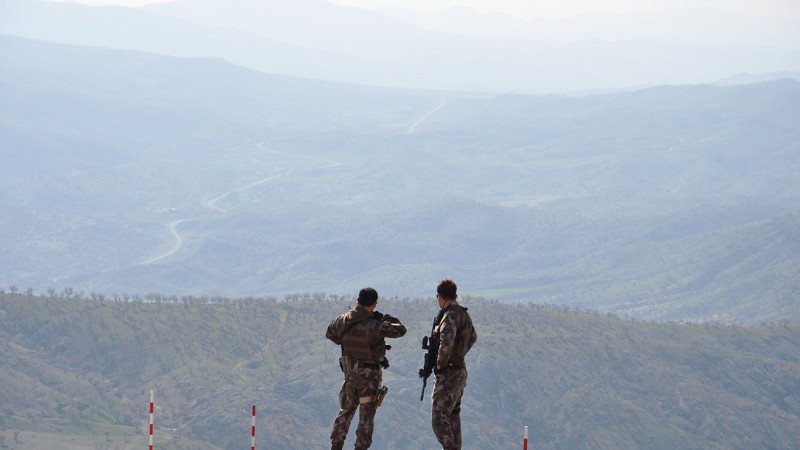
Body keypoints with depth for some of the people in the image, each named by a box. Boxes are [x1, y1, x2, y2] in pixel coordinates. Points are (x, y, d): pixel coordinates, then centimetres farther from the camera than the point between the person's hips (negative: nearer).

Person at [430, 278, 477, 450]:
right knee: (453, 416, 20)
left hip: (448, 375, -10)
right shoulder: (464, 314, 11)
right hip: (460, 370, 10)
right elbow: (472, 337, 31)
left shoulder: (451, 316, -18)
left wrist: (440, 365, -21)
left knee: (439, 419, -10)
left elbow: (446, 343, -35)